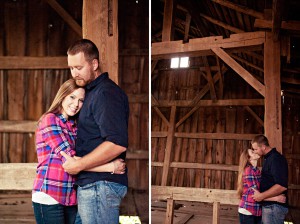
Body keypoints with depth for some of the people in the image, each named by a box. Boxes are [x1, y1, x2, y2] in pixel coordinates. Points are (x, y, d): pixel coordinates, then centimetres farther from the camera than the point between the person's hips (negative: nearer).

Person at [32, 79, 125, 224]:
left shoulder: (74, 126, 13)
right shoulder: (49, 120, -8)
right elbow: (70, 160, -17)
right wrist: (111, 167, -18)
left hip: (71, 198, 6)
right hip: (49, 198, -6)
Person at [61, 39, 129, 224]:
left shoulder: (106, 93, -15)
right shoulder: (93, 91, 17)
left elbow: (118, 144, -25)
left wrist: (78, 165, -19)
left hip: (101, 185, -10)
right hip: (91, 183, 10)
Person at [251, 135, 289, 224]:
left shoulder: (276, 159, -17)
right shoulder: (268, 158, 14)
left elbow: (282, 186, -26)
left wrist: (262, 196, -21)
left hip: (274, 206, -10)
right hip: (269, 205, 10)